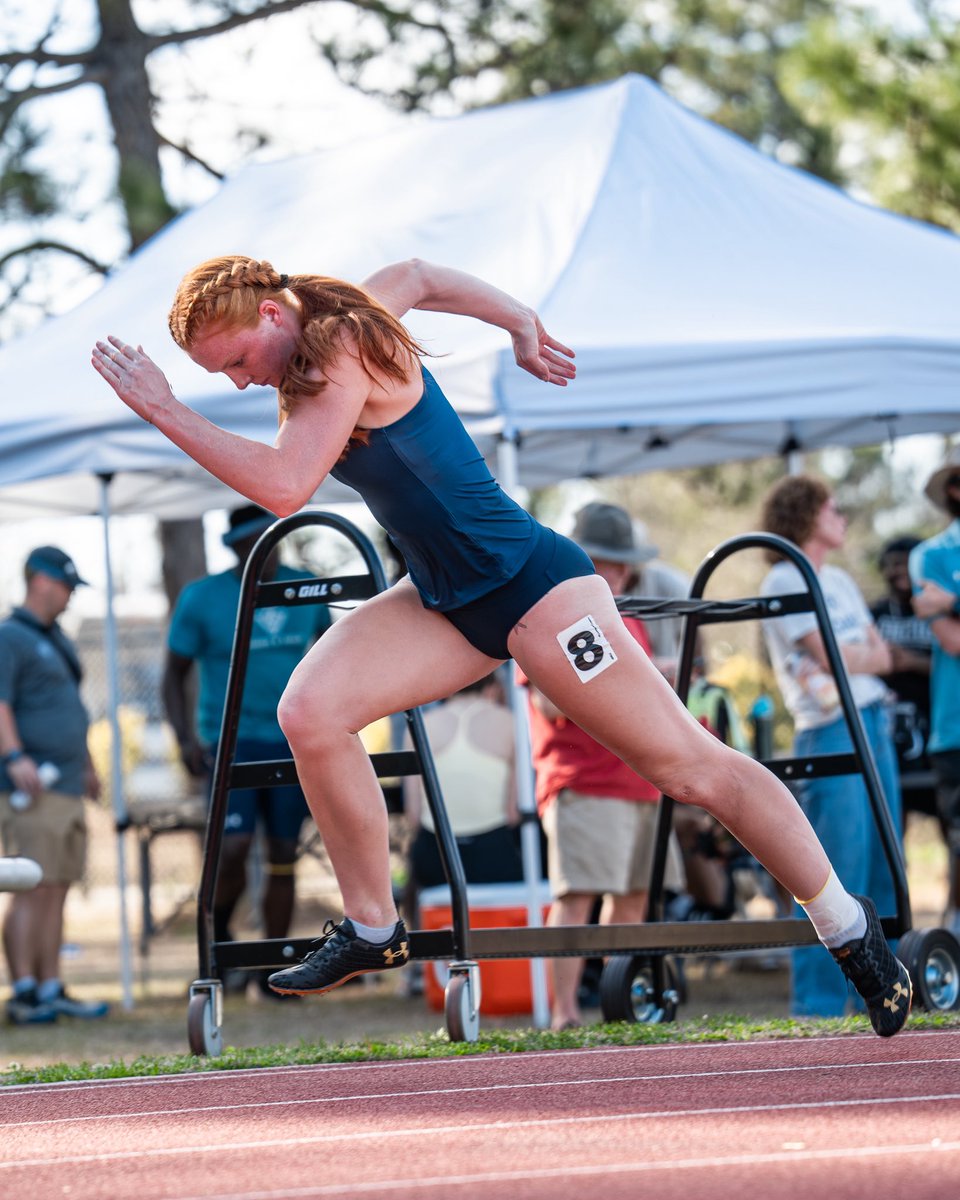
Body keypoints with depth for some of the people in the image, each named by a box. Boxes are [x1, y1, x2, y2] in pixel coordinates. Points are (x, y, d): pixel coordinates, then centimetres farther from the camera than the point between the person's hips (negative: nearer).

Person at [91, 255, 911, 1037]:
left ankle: (850, 929, 10)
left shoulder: (341, 351, -21)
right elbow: (417, 276, 25)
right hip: (448, 601, 9)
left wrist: (166, 412, -30)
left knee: (689, 767, -3)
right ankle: (372, 929, 1)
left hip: (532, 584, -9)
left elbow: (284, 487, -34)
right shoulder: (318, 343, 6)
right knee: (310, 711, -12)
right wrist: (523, 324, 31)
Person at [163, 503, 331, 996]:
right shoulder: (202, 598, -3)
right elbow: (175, 674, 1)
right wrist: (186, 739, -11)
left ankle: (274, 971, 12)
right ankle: (218, 932, 9)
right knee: (233, 848, -19)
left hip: (292, 742, 3)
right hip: (231, 740, -3)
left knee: (283, 857, 4)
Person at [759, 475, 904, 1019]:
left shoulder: (838, 579, 21)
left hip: (874, 724, 8)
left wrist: (850, 659, -6)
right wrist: (864, 655, 4)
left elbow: (881, 654, 13)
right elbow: (830, 657, -14)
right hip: (830, 733, -8)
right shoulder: (784, 581, -5)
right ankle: (817, 1008, -8)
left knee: (883, 870, 7)